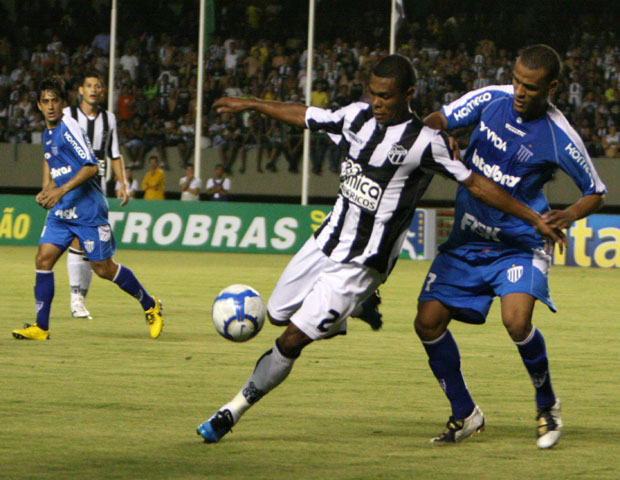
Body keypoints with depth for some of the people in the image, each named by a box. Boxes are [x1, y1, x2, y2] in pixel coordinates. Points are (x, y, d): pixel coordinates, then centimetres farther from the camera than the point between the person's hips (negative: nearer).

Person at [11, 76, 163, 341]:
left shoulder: (69, 128, -13)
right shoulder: (47, 134, 13)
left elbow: (91, 166, -19)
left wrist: (61, 190, -26)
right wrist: (48, 190, 12)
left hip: (88, 209, -8)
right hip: (61, 211, 8)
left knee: (104, 268, -2)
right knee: (43, 259, -7)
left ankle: (150, 306, 18)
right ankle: (41, 327, -4)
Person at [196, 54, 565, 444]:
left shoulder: (425, 142, -16)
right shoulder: (358, 117, 2)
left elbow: (477, 184, -10)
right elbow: (305, 116, 19)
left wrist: (533, 218, -11)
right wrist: (251, 105, 30)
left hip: (361, 263, -7)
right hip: (327, 241, 7)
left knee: (292, 341, -9)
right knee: (277, 314, 19)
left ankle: (234, 411, 6)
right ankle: (361, 307, 36)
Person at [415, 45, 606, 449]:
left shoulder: (559, 138, -15)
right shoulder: (491, 99, -6)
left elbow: (596, 192, -2)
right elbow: (441, 119, 4)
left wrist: (570, 215, -22)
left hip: (519, 244, -4)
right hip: (466, 241, 4)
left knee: (517, 321, -27)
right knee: (429, 321, -6)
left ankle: (547, 404, 1)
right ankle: (465, 414, 14)